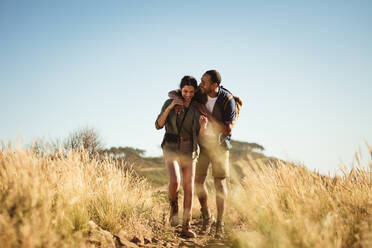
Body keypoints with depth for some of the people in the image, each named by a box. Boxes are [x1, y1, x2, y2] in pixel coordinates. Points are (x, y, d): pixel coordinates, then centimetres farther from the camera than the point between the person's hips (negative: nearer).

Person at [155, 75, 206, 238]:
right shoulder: (169, 103, -1)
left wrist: (203, 126, -22)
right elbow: (158, 125, -7)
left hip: (189, 151, 2)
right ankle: (173, 206, 8)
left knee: (189, 188, -2)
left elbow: (199, 135, 2)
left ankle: (186, 227, 7)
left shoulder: (197, 108, 4)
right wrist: (169, 107, -20)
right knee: (174, 181, -24)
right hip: (171, 149, -2)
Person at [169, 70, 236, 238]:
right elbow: (171, 93, -3)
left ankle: (220, 224, 6)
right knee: (198, 180, 0)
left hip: (219, 144, -3)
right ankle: (207, 217, 20)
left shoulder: (227, 100, -22)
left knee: (220, 182, -4)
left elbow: (228, 129, -26)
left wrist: (207, 114, -28)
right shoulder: (199, 92, -12)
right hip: (201, 142, 3)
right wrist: (179, 99, -27)